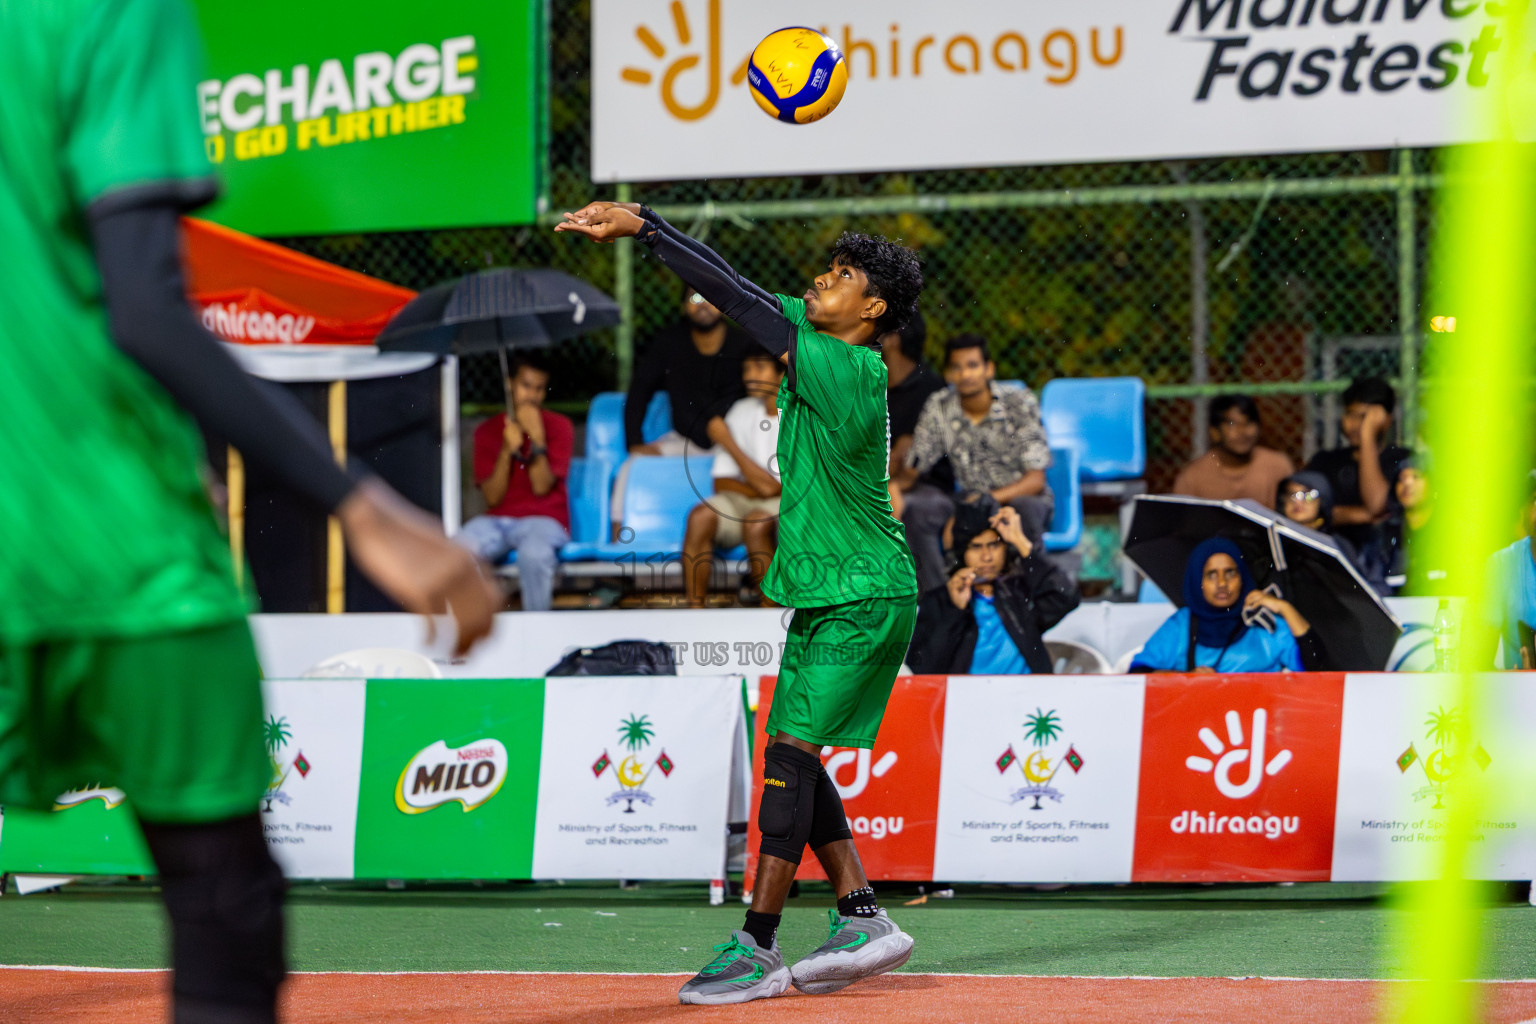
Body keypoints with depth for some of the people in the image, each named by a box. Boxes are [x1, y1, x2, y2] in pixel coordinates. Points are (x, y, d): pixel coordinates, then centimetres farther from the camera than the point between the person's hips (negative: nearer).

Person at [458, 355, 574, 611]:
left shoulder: (558, 427, 5)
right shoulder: (487, 431, 10)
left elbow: (542, 488, -6)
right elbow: (493, 497, 0)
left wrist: (537, 438, -16)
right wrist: (507, 450, -13)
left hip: (543, 520, -2)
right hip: (498, 521, 2)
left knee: (534, 553, -40)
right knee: (459, 549, -33)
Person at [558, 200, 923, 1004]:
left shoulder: (850, 371, -19)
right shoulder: (812, 338, 6)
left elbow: (739, 301, -21)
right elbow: (741, 292, 6)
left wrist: (644, 227, -18)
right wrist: (639, 225, -6)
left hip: (865, 602, -10)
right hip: (821, 597, 10)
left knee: (790, 750, -12)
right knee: (792, 757, 9)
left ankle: (757, 950, -10)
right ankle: (863, 922, 14)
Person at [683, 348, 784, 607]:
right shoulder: (742, 412, 8)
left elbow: (769, 486, -16)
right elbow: (722, 482, 9)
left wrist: (728, 442, -10)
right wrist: (758, 489, -11)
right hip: (744, 500, 5)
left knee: (757, 522, -37)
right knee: (701, 515, -26)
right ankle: (695, 610, -27)